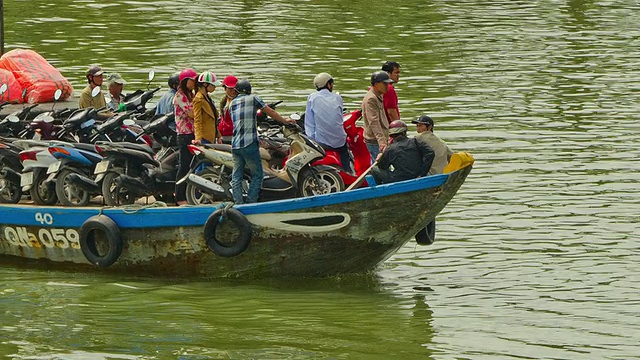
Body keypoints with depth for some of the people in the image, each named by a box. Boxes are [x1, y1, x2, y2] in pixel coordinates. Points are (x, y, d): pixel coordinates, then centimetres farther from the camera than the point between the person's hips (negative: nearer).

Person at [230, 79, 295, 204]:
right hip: (249, 144, -5)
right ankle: (250, 203, -5)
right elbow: (271, 112, 8)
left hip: (235, 145, 5)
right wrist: (285, 120, 25)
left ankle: (238, 204, 0)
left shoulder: (232, 103, 16)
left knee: (236, 176, 8)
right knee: (257, 175, 3)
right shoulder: (252, 99, 0)